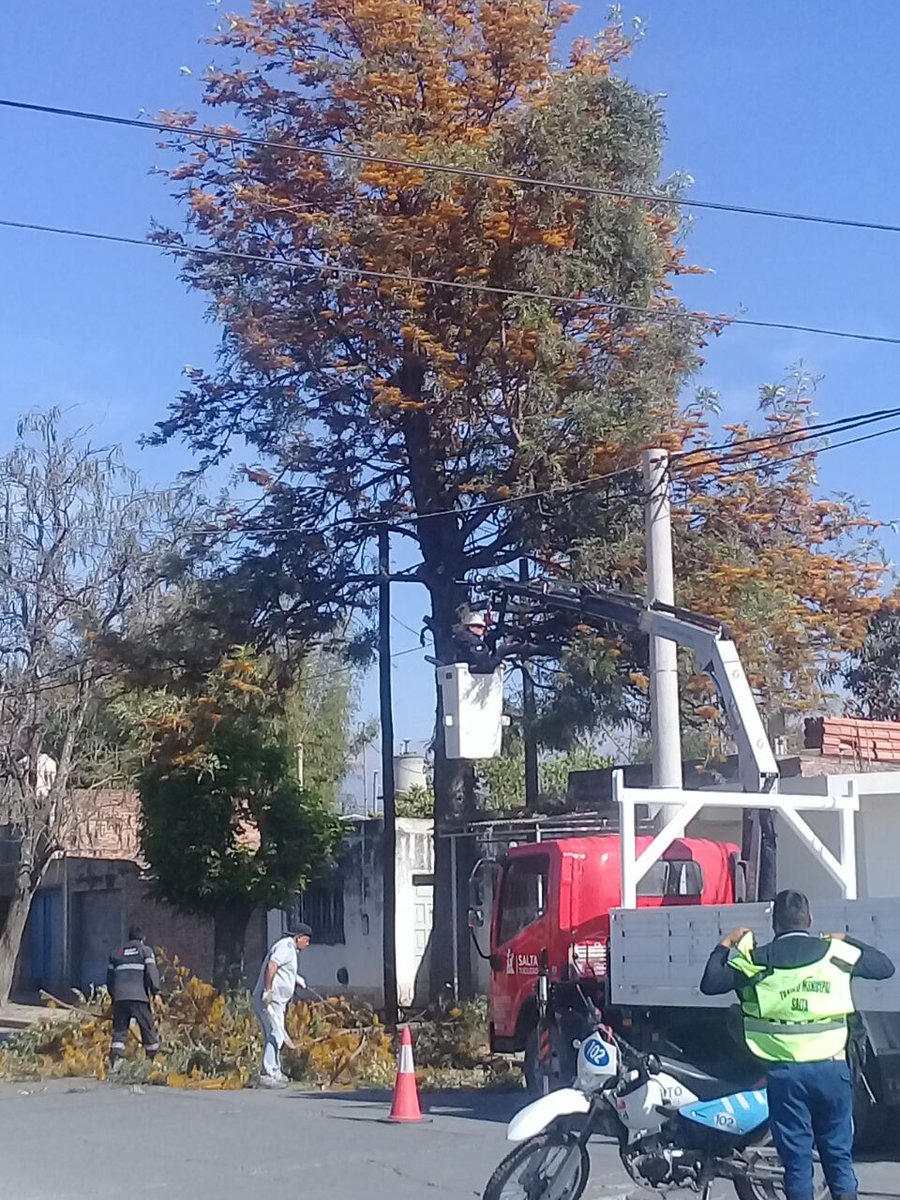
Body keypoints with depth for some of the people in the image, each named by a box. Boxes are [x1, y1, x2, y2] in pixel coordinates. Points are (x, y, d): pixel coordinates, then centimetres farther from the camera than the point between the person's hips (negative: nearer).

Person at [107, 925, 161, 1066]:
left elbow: (110, 977, 22)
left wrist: (113, 995, 28)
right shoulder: (145, 951, 9)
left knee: (119, 1029, 3)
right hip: (139, 996, -3)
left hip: (120, 997, 3)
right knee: (148, 1028, 6)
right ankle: (154, 1056, 8)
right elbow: (152, 971, -5)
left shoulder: (116, 953, 21)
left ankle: (115, 1058, -11)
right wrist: (155, 991, -3)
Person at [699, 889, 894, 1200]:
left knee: (796, 1157, 5)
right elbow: (886, 966, 13)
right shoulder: (834, 952, 1)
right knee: (839, 1154, 10)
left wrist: (725, 945, 17)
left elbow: (709, 983, 5)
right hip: (831, 1067, 1)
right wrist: (847, 941, 25)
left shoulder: (757, 959, -2)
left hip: (785, 1072, -1)